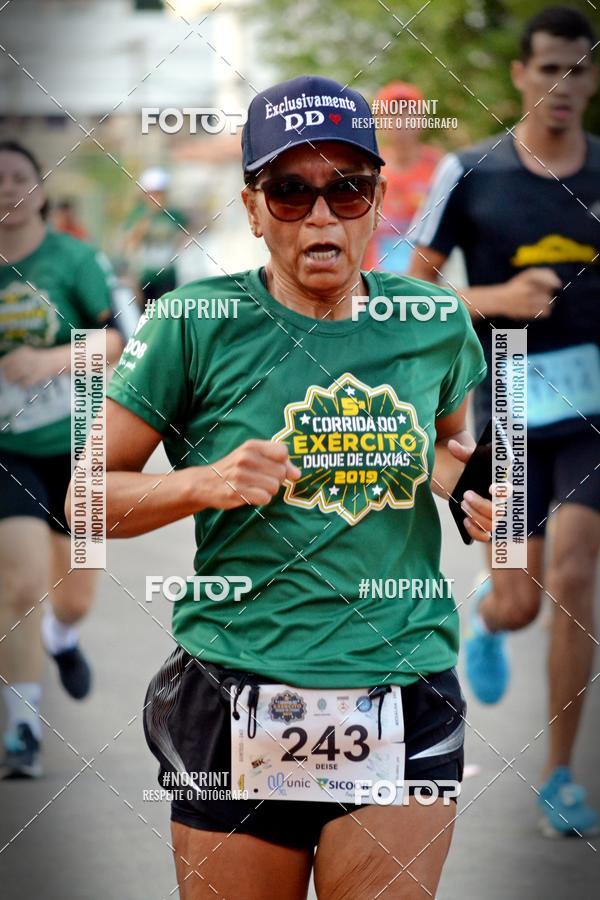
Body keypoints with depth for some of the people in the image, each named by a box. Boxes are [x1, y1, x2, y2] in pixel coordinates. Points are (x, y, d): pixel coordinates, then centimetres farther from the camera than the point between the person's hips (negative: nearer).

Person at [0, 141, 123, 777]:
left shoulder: (71, 258, -9)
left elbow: (119, 339, -15)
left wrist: (52, 360, -28)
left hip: (76, 445, 0)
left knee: (74, 595, 13)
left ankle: (60, 636, 52)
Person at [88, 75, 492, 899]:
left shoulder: (437, 326, 5)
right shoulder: (197, 324, -4)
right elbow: (87, 496, 2)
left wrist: (477, 501, 4)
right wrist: (207, 483, -15)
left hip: (405, 707, 2)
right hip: (235, 707, -2)